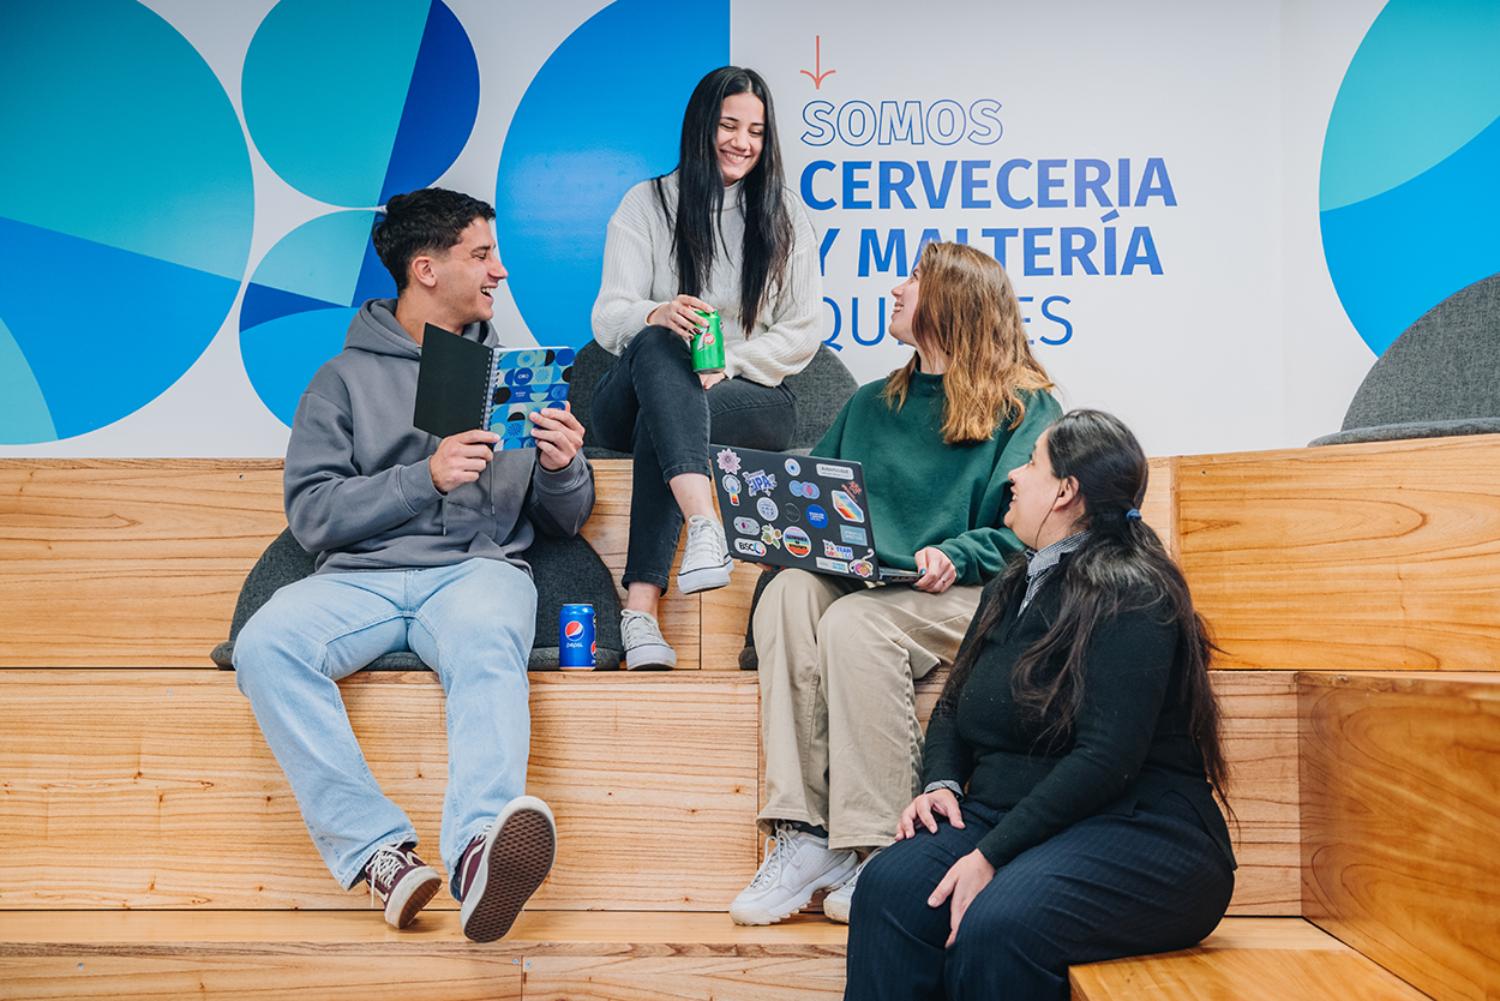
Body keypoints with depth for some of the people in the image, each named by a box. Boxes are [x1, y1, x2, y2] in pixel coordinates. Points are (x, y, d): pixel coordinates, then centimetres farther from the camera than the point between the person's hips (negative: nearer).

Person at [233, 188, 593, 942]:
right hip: (361, 576, 0)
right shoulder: (345, 377, 14)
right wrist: (424, 476, -11)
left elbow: (565, 521, 19)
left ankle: (478, 853, -55)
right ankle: (378, 851, -32)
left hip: (479, 567, 0)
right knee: (265, 642, -31)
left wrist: (564, 470, -5)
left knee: (488, 642, -36)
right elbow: (311, 515, 2)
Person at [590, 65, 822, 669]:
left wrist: (727, 365, -12)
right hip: (632, 400, 0)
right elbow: (608, 318, -5)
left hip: (754, 398, 0)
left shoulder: (784, 215, 10)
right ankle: (704, 526, -55)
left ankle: (640, 607, -42)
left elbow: (804, 332, 4)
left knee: (660, 418, -34)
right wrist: (658, 315, -29)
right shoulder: (647, 203, 6)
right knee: (656, 344, -36)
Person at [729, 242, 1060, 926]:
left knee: (855, 621, -34)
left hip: (976, 595, -5)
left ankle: (880, 851, -27)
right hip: (861, 581, 5)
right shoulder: (870, 405, 24)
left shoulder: (1025, 409, 6)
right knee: (788, 594, -28)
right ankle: (805, 836, -33)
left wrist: (957, 555, -21)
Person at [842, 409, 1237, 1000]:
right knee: (888, 888, -23)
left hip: (1137, 830, -7)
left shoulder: (1130, 594, -10)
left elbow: (1106, 758, -18)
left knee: (994, 927, -35)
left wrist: (992, 855, -21)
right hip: (1007, 818, 7)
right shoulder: (1012, 588, 17)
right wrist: (942, 783, 2)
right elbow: (952, 707, 24)